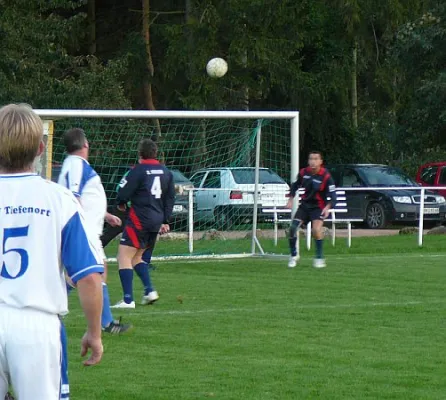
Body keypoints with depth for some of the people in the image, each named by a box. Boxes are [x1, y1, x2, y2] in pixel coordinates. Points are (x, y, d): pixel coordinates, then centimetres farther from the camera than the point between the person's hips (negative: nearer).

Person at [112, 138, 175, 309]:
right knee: (137, 257, 21)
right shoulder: (166, 172, 12)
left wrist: (121, 204, 11)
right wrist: (165, 221, 21)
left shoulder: (138, 170, -10)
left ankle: (128, 300, -13)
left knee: (124, 256, -5)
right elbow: (171, 198, 16)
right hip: (156, 221, 8)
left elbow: (123, 193, -12)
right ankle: (149, 291, 9)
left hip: (139, 219, -8)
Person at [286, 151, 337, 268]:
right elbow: (295, 185, 17)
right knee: (293, 228, -9)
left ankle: (319, 258, -10)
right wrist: (291, 199, 9)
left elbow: (333, 196, -18)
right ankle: (294, 255, 12)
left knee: (316, 229, -25)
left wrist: (327, 207, -34)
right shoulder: (304, 173, -4)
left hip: (318, 207, -4)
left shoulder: (326, 176, -17)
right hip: (305, 205, 4)